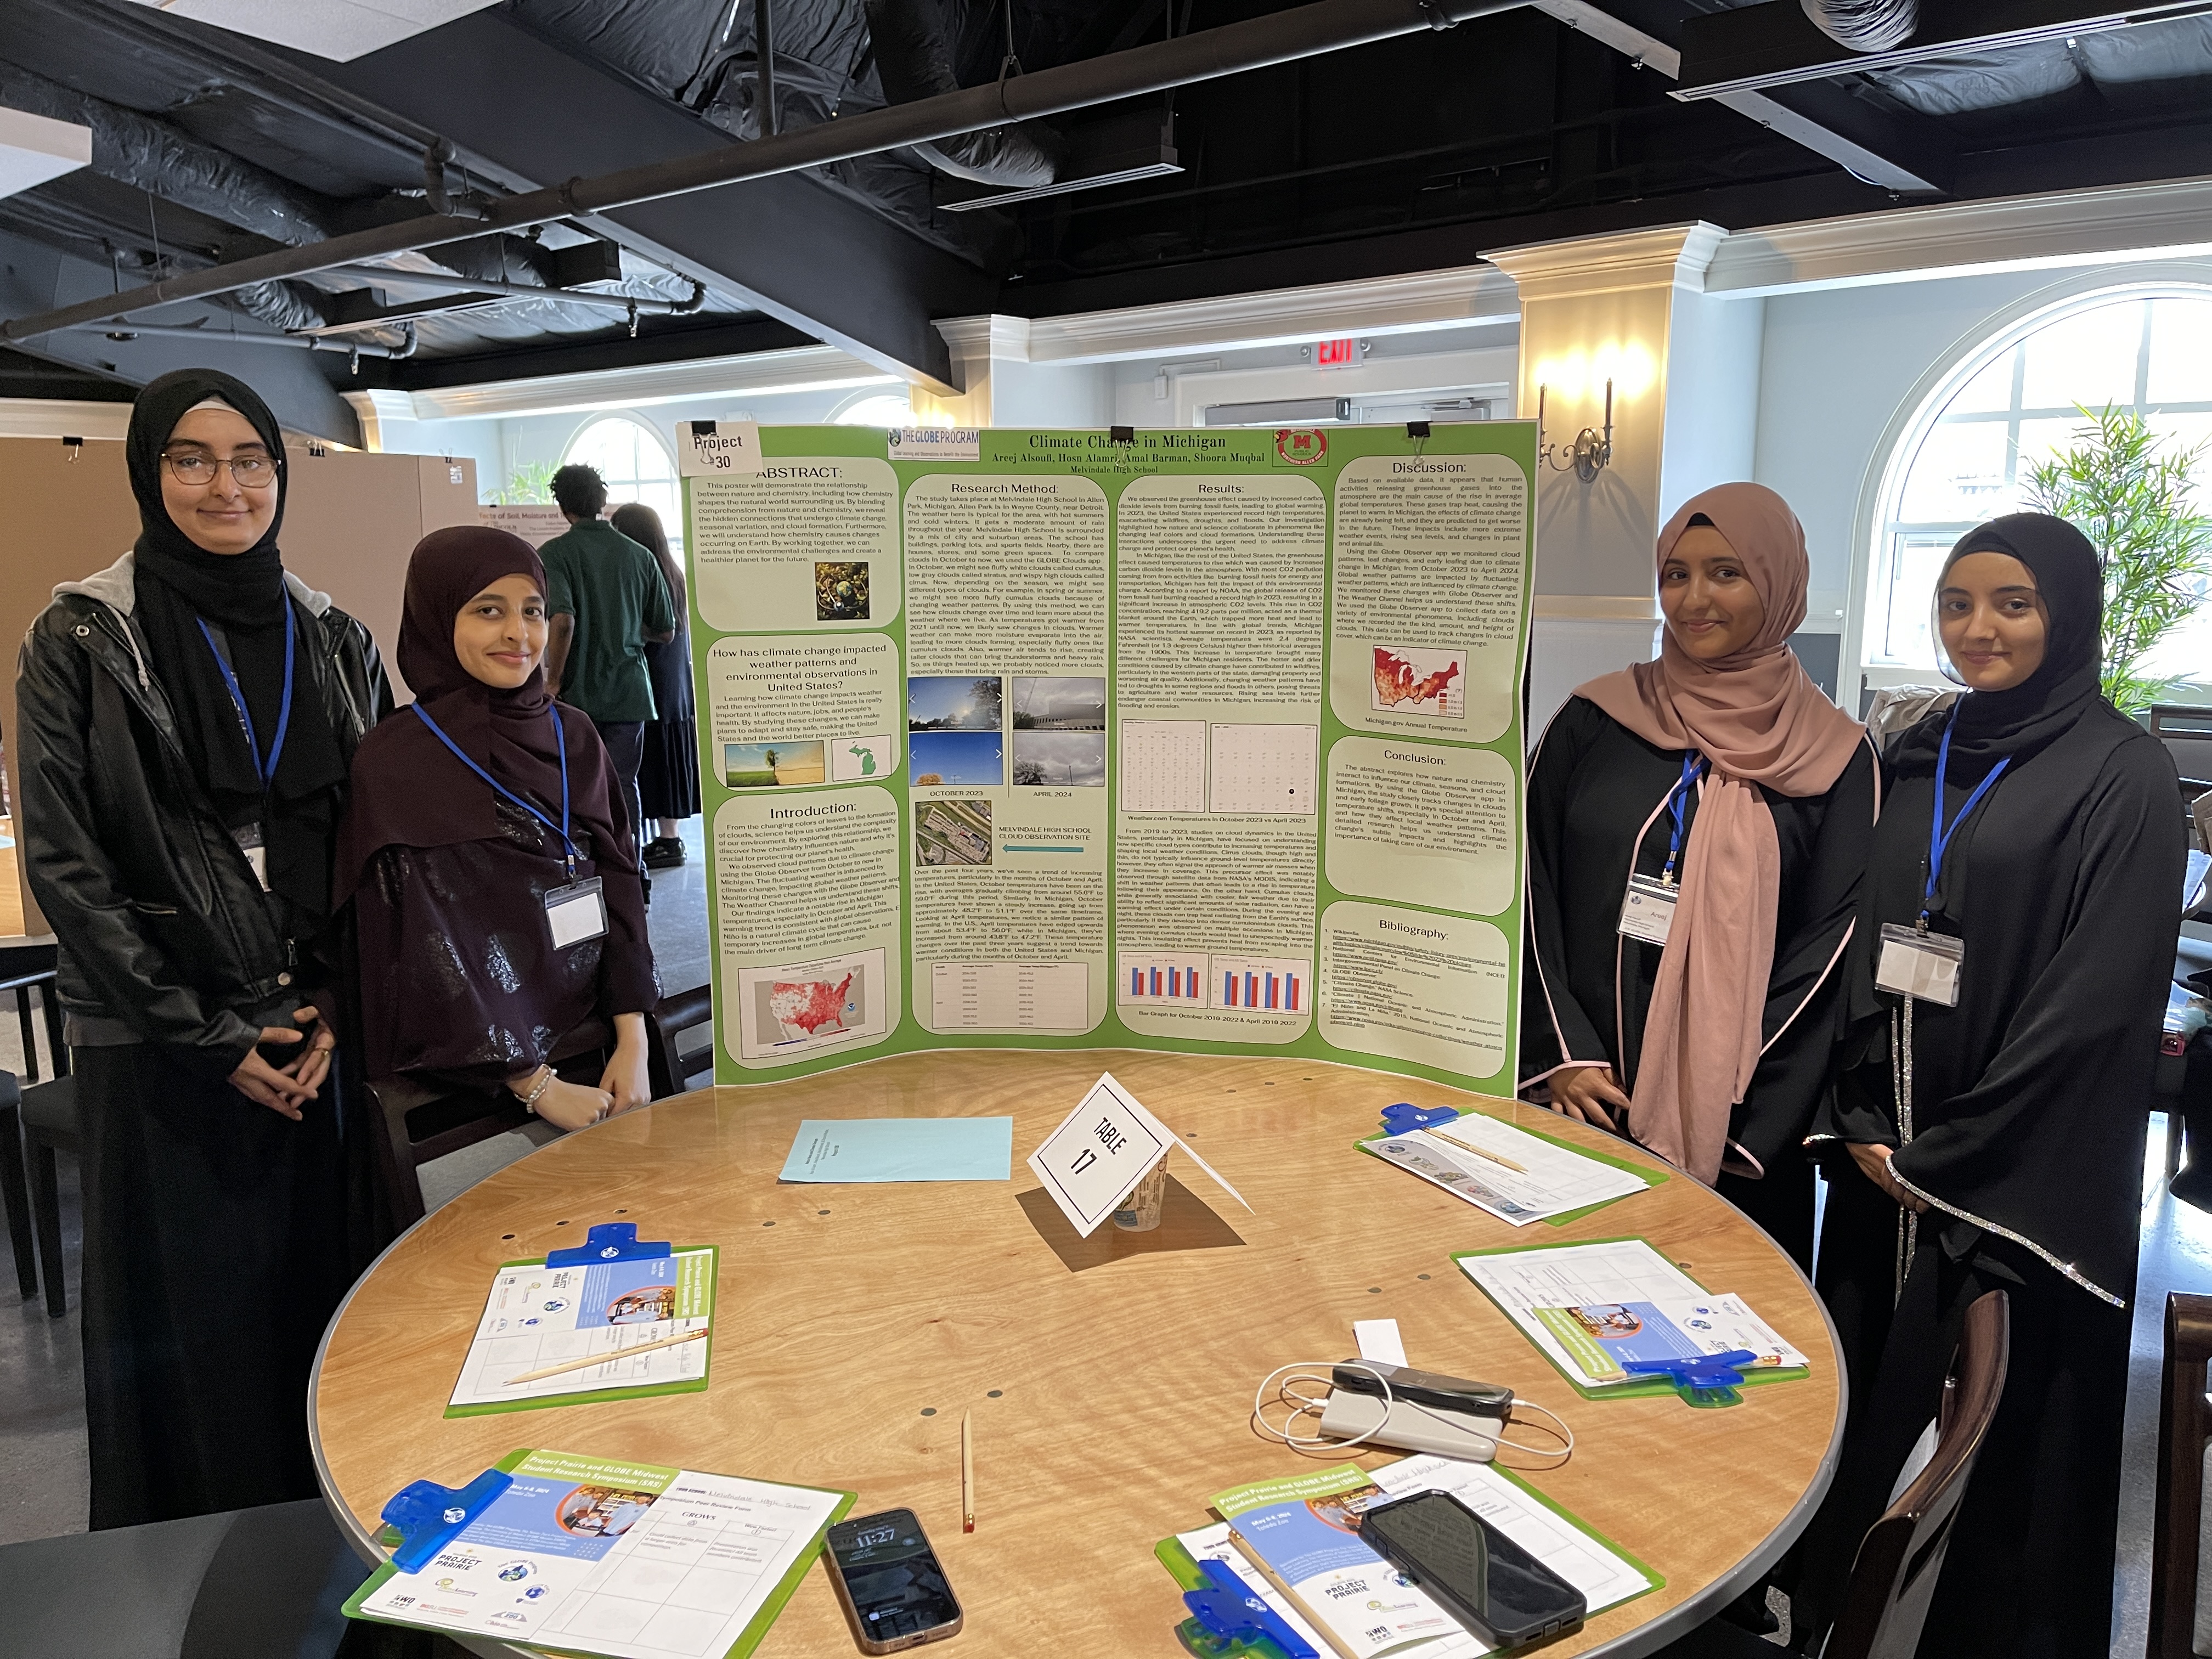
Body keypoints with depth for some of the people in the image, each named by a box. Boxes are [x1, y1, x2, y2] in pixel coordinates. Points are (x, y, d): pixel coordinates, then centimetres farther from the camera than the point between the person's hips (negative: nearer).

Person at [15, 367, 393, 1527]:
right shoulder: (81, 639, -2)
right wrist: (206, 1034, -9)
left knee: (327, 1302, 9)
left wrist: (338, 1006, -4)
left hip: (323, 1036, 3)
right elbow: (62, 863, -7)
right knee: (191, 1324, 7)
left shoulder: (336, 642, 7)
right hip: (159, 1052, -2)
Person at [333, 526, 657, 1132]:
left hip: (597, 1040, 4)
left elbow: (620, 884, 4)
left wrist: (633, 1042, -7)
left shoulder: (572, 737, 4)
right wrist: (538, 1087, -15)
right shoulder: (394, 764, -10)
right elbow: (424, 948, -13)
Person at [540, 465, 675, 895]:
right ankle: (629, 872, 10)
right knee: (624, 785, 9)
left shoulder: (555, 553, -7)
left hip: (577, 693, -2)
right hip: (629, 691, 3)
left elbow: (562, 620, -23)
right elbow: (665, 632, 7)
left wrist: (552, 681, -12)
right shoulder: (638, 554, 4)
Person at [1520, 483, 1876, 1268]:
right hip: (1586, 1095, 1)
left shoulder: (1835, 756, 1)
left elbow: (1832, 948, -2)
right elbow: (1530, 888, 1)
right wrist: (1562, 1054, -8)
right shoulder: (1595, 720, 3)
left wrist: (1749, 1114, -9)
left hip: (1739, 1118, -1)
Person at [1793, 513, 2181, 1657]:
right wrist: (1860, 1122, -1)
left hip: (2028, 1174, -5)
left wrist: (1948, 1155, -13)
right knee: (1863, 1405, 13)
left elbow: (2102, 997, -14)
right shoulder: (1915, 760, 9)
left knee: (2012, 1426, 7)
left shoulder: (2123, 775, -8)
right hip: (1884, 1156, 5)